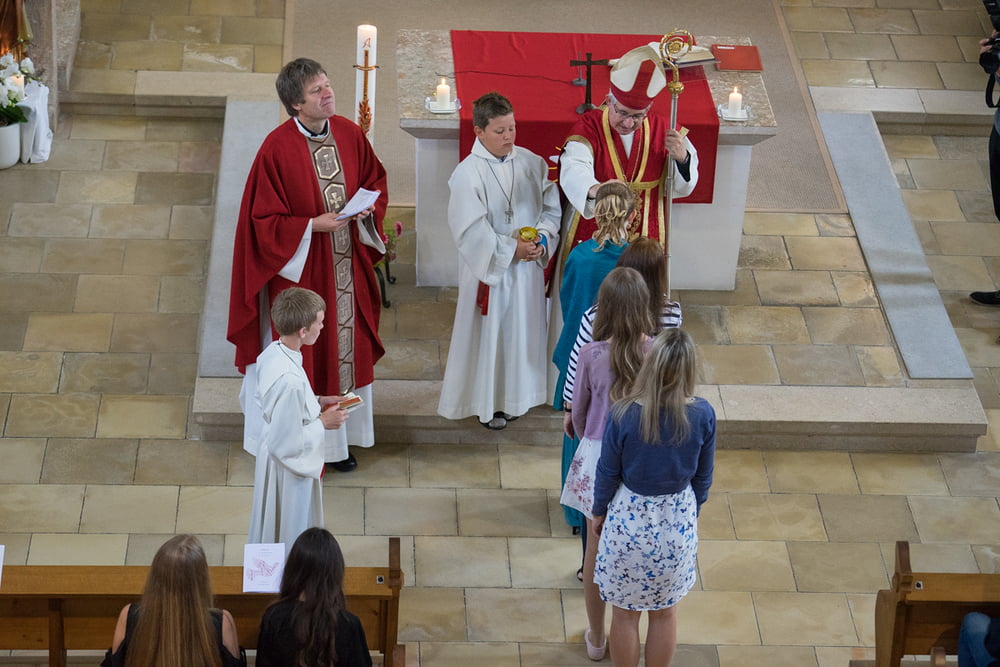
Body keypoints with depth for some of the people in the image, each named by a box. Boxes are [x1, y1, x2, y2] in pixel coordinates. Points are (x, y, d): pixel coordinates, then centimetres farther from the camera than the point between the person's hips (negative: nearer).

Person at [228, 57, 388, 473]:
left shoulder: (349, 134, -2)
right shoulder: (277, 149, -18)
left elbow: (375, 180, 12)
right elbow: (264, 220, -14)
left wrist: (367, 208, -8)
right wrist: (313, 226, -24)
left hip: (347, 265, 6)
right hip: (299, 268, -5)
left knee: (346, 350, 15)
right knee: (303, 355, 6)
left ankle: (337, 441, 31)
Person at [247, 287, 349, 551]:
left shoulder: (271, 353, -10)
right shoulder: (289, 380, -37)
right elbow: (286, 443, -30)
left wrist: (316, 402, 4)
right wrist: (322, 423, -17)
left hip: (270, 457, 9)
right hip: (289, 470, -9)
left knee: (271, 525, 30)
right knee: (292, 535, 15)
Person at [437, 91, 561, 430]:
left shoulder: (532, 163, 1)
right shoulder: (467, 173, -13)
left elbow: (552, 208, 6)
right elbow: (471, 230, -16)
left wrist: (541, 239, -12)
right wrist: (510, 249, -19)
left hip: (528, 267, 5)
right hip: (488, 269, -5)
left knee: (524, 329, 13)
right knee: (490, 333, 4)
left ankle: (516, 397, 29)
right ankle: (488, 403, 17)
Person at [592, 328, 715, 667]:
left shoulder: (624, 414, -24)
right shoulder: (703, 415, -18)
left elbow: (608, 473, -10)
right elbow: (703, 476, -4)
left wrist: (599, 512, 9)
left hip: (629, 519, -2)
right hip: (678, 523, 2)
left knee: (625, 613, 17)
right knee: (665, 612, 21)